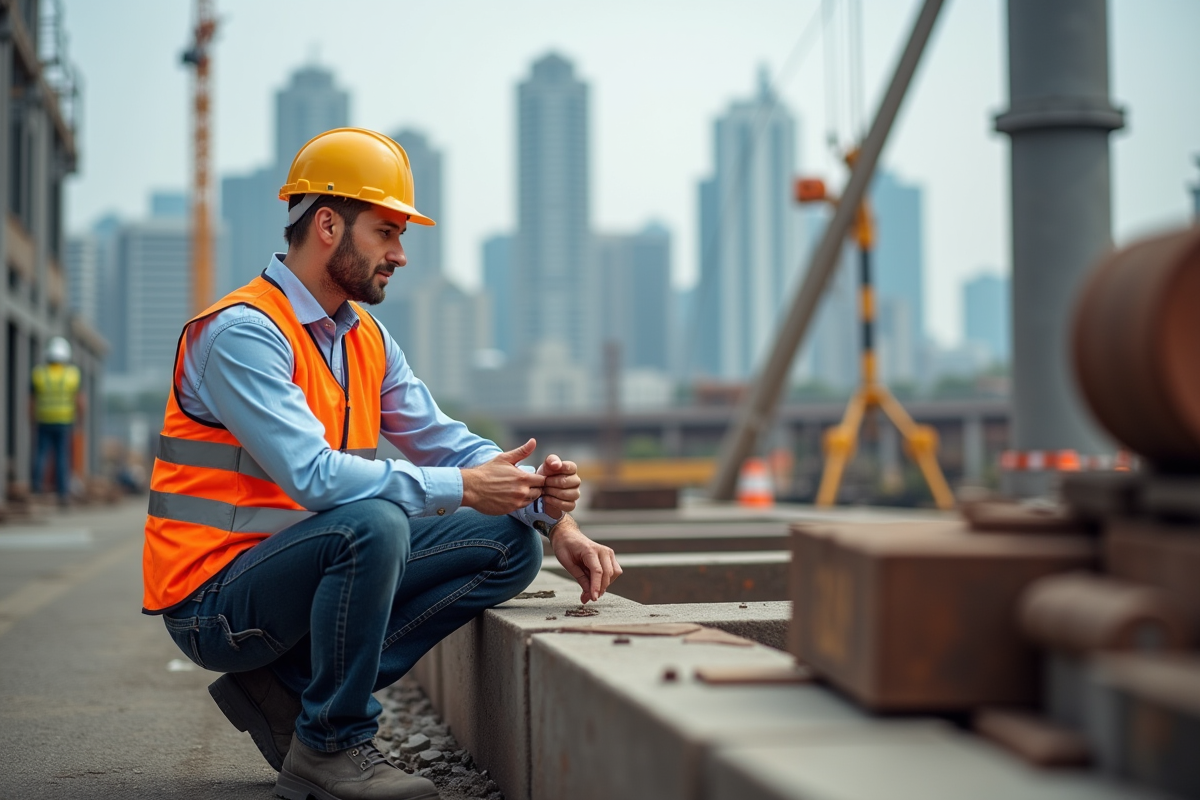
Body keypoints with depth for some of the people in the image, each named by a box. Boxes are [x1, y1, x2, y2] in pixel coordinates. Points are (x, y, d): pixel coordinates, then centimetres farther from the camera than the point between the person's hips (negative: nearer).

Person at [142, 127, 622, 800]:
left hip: (303, 567, 8)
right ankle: (328, 746, -15)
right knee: (374, 524, -36)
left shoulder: (367, 339, 10)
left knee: (510, 542, -3)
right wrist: (462, 488, -25)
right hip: (214, 602, -8)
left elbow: (445, 442, 7)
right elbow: (314, 476, -27)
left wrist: (551, 517, -9)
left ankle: (290, 689, -4)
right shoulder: (241, 333, -17)